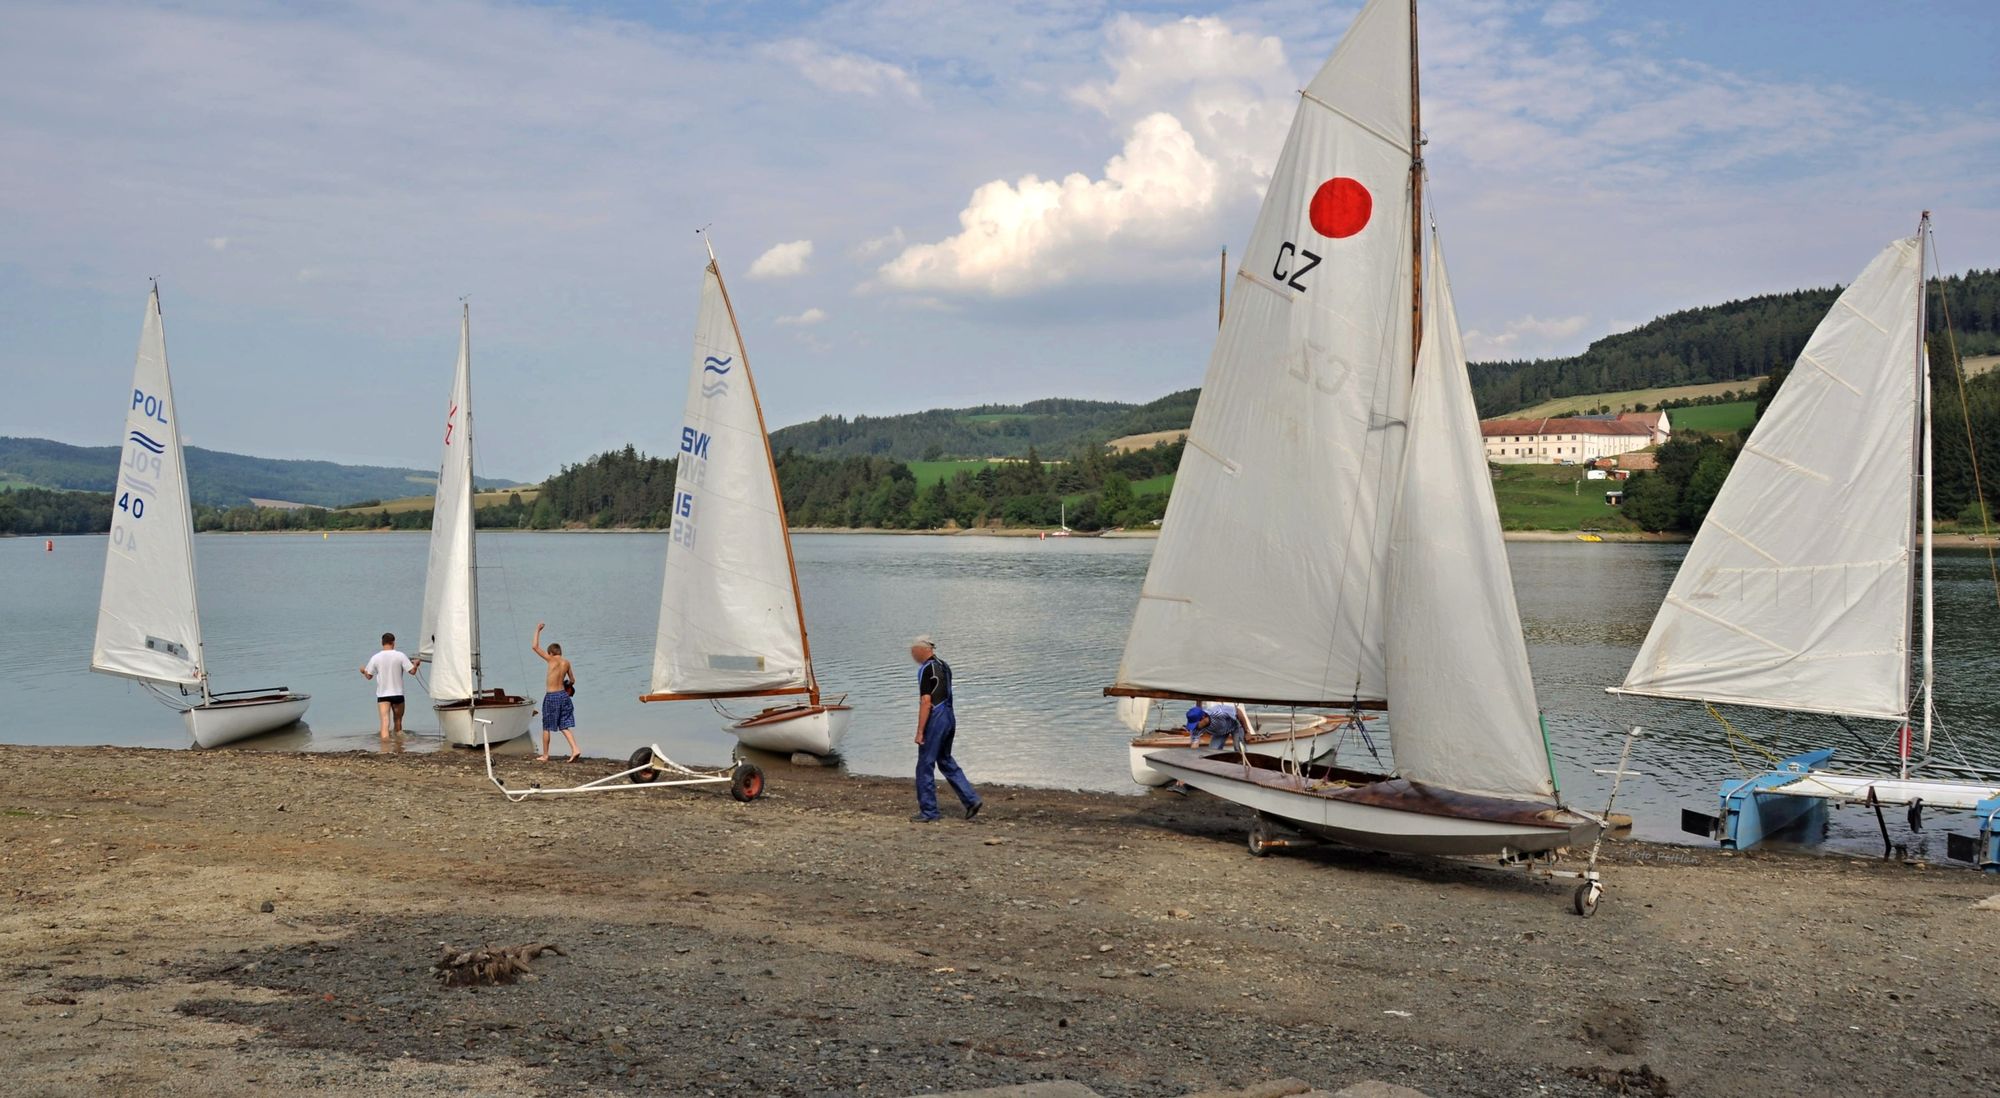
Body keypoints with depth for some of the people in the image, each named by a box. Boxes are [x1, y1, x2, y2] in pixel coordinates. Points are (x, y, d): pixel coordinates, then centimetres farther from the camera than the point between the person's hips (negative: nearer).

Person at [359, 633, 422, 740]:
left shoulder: (375, 657, -2)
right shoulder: (400, 656, -6)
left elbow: (369, 676, 4)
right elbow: (412, 671, -5)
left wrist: (363, 671, 27)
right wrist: (416, 664, 17)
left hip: (382, 695, 0)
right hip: (398, 693, 0)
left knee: (385, 721, -8)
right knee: (398, 719, 18)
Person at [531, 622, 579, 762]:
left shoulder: (551, 660, -11)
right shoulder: (566, 663, 4)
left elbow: (535, 647, -9)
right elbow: (572, 680, 13)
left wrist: (538, 630, -1)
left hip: (551, 697, -5)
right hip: (564, 695, 5)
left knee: (546, 728, 8)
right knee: (564, 727, 9)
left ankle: (545, 756, 17)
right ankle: (575, 750, -7)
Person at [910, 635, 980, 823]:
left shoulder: (927, 670, -16)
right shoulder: (944, 666, 11)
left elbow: (926, 702, -20)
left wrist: (920, 731, -18)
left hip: (935, 719, -9)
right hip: (949, 717, 9)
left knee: (925, 766, 1)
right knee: (946, 761, 19)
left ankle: (928, 812, 5)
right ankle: (971, 799, 12)